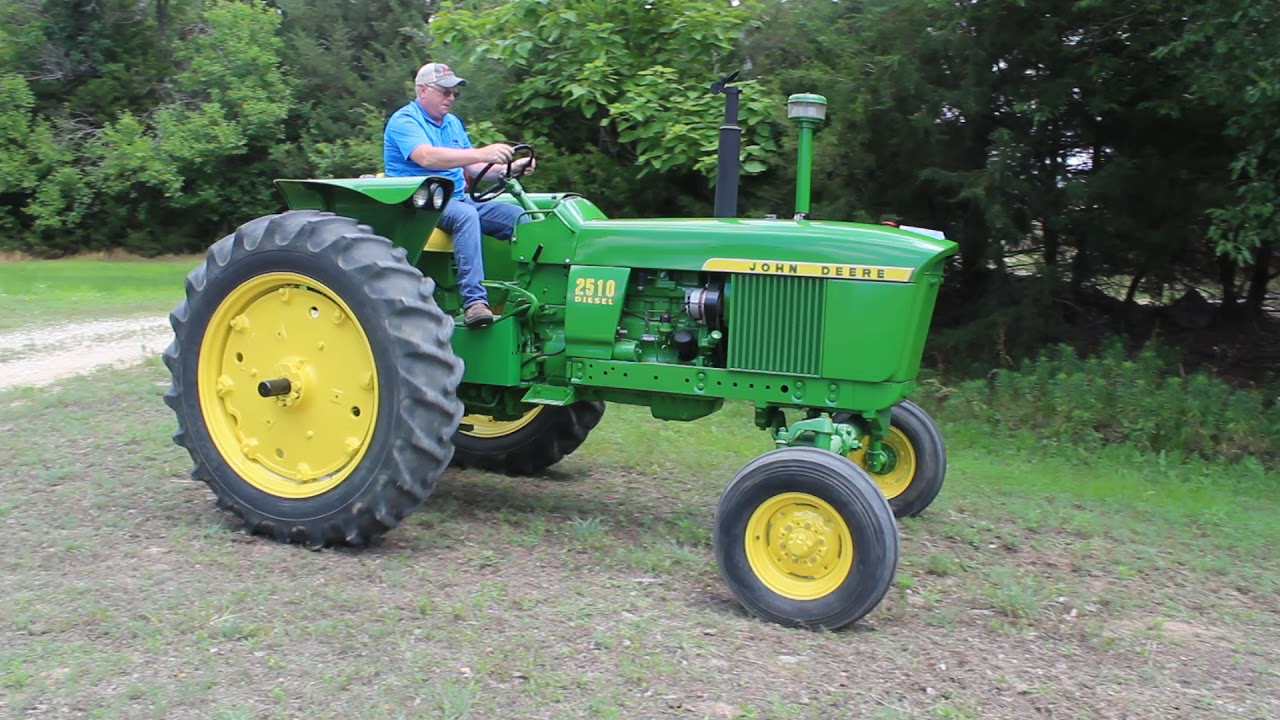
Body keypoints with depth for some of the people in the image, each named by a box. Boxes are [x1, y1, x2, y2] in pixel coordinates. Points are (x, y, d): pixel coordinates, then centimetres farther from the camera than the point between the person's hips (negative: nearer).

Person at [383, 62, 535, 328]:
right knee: (465, 214, -38)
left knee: (518, 216, -11)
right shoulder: (404, 121, -7)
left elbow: (472, 167, 17)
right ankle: (474, 300, -43)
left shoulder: (453, 123, 19)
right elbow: (427, 157, -27)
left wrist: (510, 168, -2)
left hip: (457, 198, 8)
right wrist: (482, 153, -36)